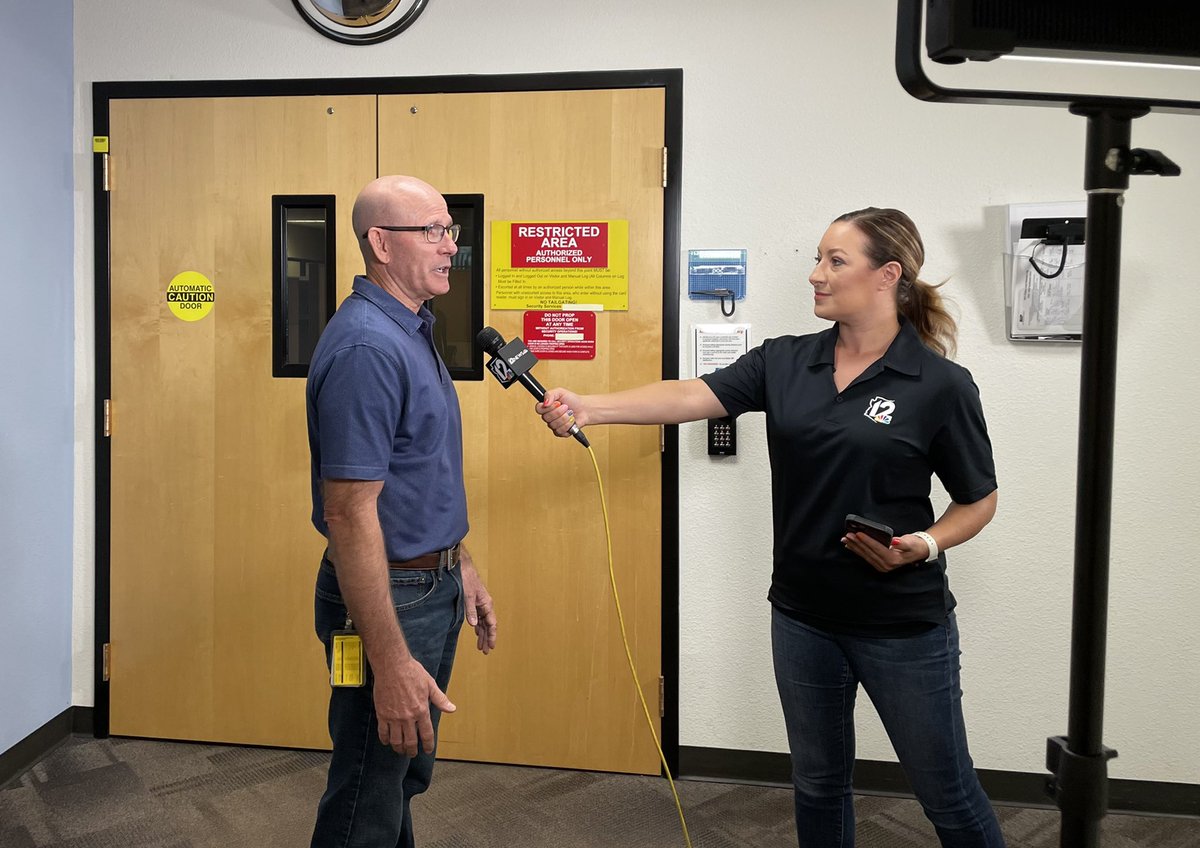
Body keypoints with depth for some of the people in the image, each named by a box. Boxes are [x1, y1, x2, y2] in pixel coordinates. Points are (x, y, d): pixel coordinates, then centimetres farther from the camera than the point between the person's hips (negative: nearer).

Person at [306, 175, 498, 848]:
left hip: (433, 586, 10)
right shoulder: (366, 346, -23)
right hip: (387, 596, -10)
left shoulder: (414, 330, 9)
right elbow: (349, 512, -27)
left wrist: (462, 565, 20)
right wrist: (390, 662, -28)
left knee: (407, 779, 24)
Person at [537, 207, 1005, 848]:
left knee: (947, 793, 11)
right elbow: (693, 395, -10)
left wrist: (924, 545, -20)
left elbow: (979, 501, -2)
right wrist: (588, 406, -22)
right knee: (818, 781, 19)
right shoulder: (783, 363, 0)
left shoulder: (940, 384, -10)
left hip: (903, 622, -4)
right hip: (802, 614, 4)